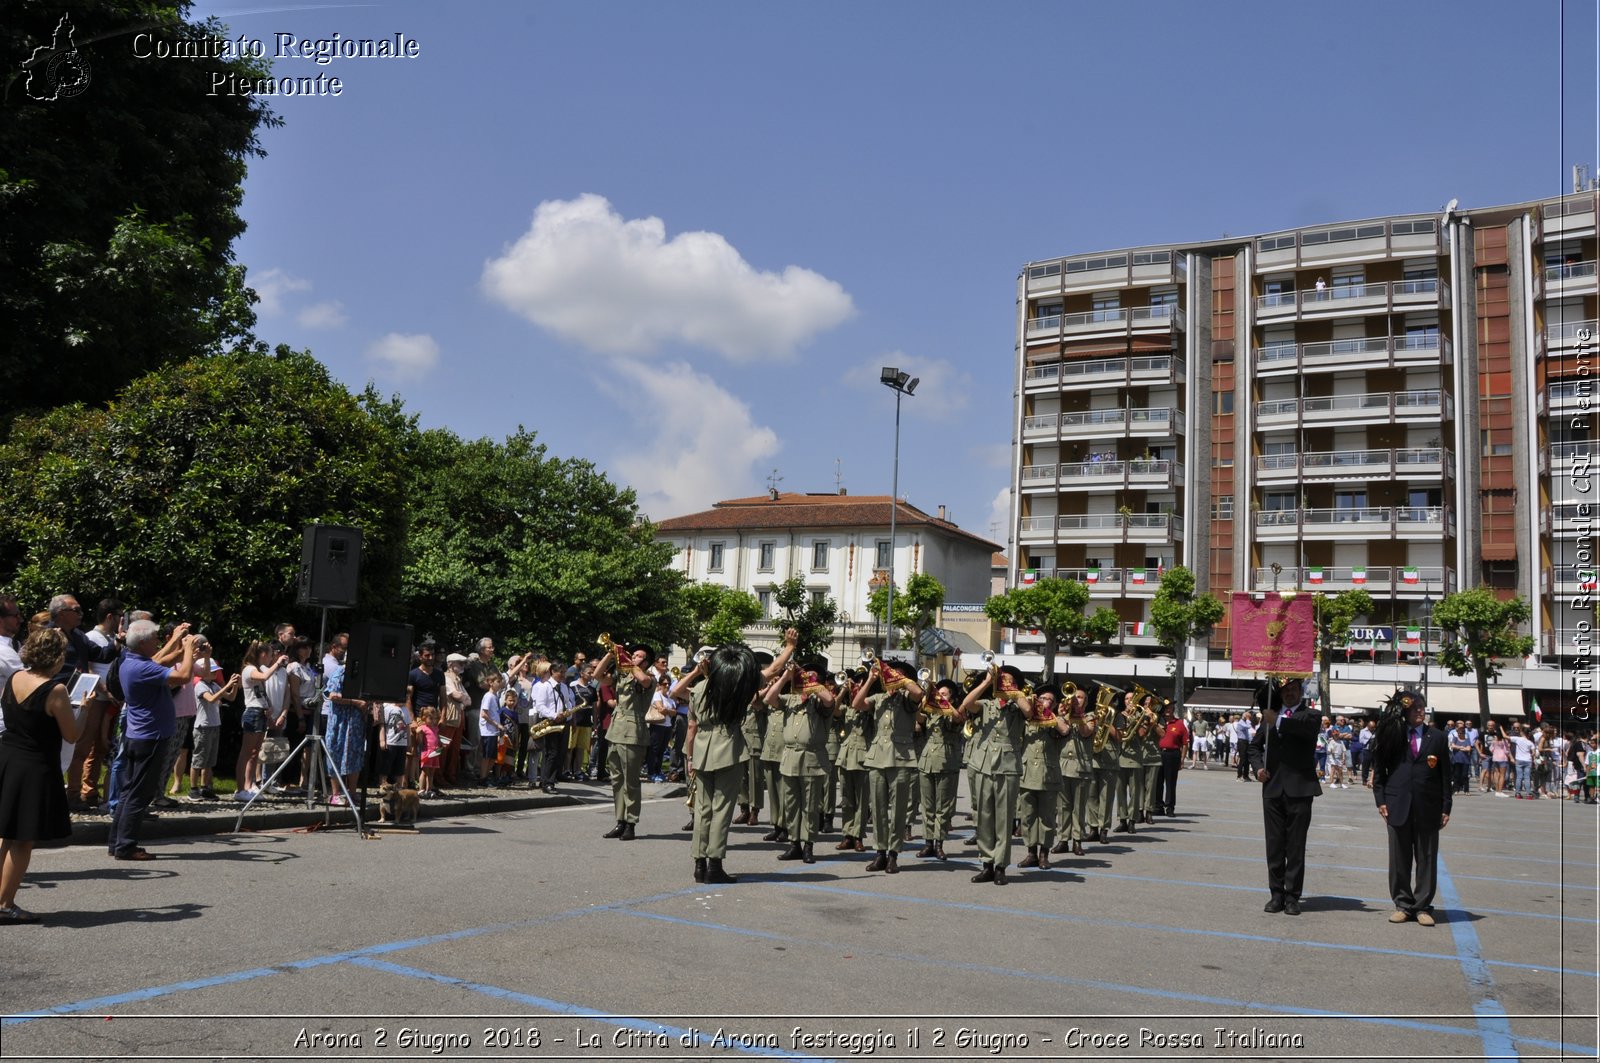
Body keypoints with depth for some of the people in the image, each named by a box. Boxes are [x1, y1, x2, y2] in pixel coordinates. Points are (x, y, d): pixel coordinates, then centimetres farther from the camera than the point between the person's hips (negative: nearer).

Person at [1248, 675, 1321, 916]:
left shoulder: (1311, 716, 3)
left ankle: (1292, 896, 6)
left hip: (1299, 789, -4)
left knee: (1296, 846, 0)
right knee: (1274, 844, 7)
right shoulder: (1270, 715, 15)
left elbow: (1307, 728, -21)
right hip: (1272, 787, 4)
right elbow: (1255, 745, 21)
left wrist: (1278, 721, -20)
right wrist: (1258, 767, 4)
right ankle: (1277, 894, 14)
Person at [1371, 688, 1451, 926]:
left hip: (1428, 808, 0)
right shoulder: (1392, 735, 4)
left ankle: (1422, 907, 14)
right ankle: (1403, 905, 15)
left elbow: (1445, 774, 6)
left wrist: (1445, 808, 1)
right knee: (1399, 859, 5)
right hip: (1398, 806, 0)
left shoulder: (1437, 737, 6)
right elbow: (1379, 770, 6)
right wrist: (1381, 800, -2)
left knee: (1426, 859, 5)